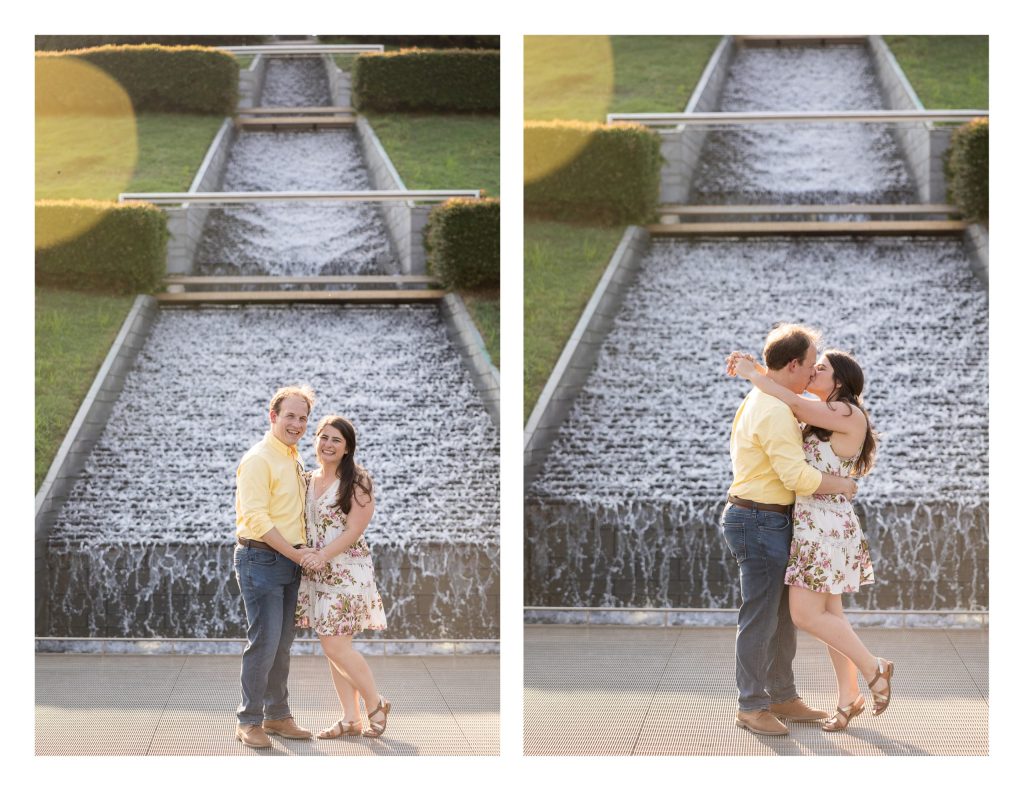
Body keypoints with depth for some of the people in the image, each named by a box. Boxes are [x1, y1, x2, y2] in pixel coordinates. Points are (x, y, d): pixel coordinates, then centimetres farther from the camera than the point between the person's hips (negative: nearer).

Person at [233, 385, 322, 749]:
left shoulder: (294, 461, 16)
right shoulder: (258, 459, -13)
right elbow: (255, 518, -20)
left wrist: (304, 549, 12)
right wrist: (295, 553, -17)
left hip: (290, 561, 9)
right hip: (261, 559, -9)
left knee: (282, 644, 12)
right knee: (264, 643, -9)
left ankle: (277, 715, 20)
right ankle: (249, 721, -2)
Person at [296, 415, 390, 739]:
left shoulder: (356, 481, -8)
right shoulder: (308, 480, 12)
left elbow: (353, 531, -14)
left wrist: (321, 556, -24)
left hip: (346, 570, -7)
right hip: (317, 572, 7)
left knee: (335, 645, -11)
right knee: (332, 646, 7)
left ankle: (376, 703, 7)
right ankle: (350, 718, 13)